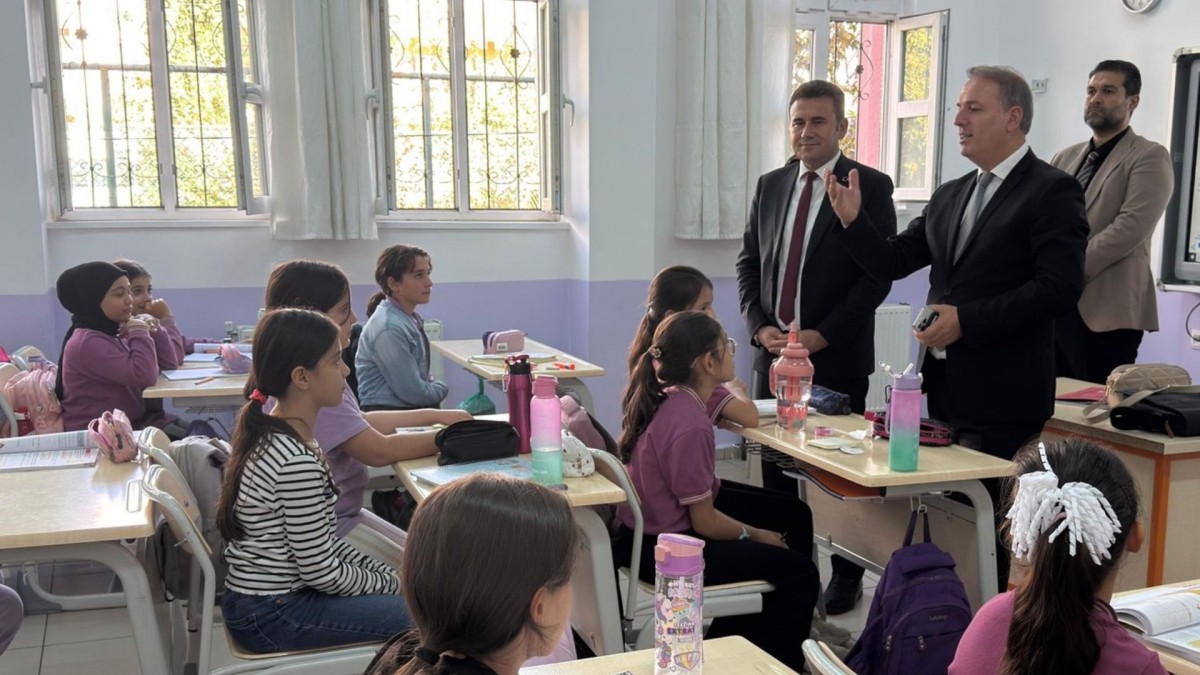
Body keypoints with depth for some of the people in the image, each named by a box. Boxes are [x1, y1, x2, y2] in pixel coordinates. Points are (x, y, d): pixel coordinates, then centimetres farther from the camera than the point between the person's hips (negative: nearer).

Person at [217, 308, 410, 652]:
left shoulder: (271, 433, 3)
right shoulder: (296, 462, -27)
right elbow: (322, 572, -20)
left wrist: (384, 571, 5)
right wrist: (392, 582, -6)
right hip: (273, 616, -9)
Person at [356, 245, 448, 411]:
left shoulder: (411, 319, 9)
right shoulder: (390, 328, -19)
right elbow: (413, 392, -19)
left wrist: (433, 386, 1)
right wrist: (441, 388, -1)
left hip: (410, 412, 9)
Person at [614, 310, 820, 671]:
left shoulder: (665, 397, -4)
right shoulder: (689, 426, -30)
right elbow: (705, 522, -20)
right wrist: (755, 535, -4)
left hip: (656, 520, 10)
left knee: (795, 515, 20)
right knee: (801, 574, -3)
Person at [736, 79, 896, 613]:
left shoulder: (870, 186, -4)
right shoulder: (770, 186, 11)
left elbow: (879, 273, -9)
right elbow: (749, 263, 13)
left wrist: (821, 335, -15)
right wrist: (760, 327, -2)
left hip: (838, 357, -4)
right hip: (773, 353, 5)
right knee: (776, 467, 9)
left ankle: (847, 575, 20)